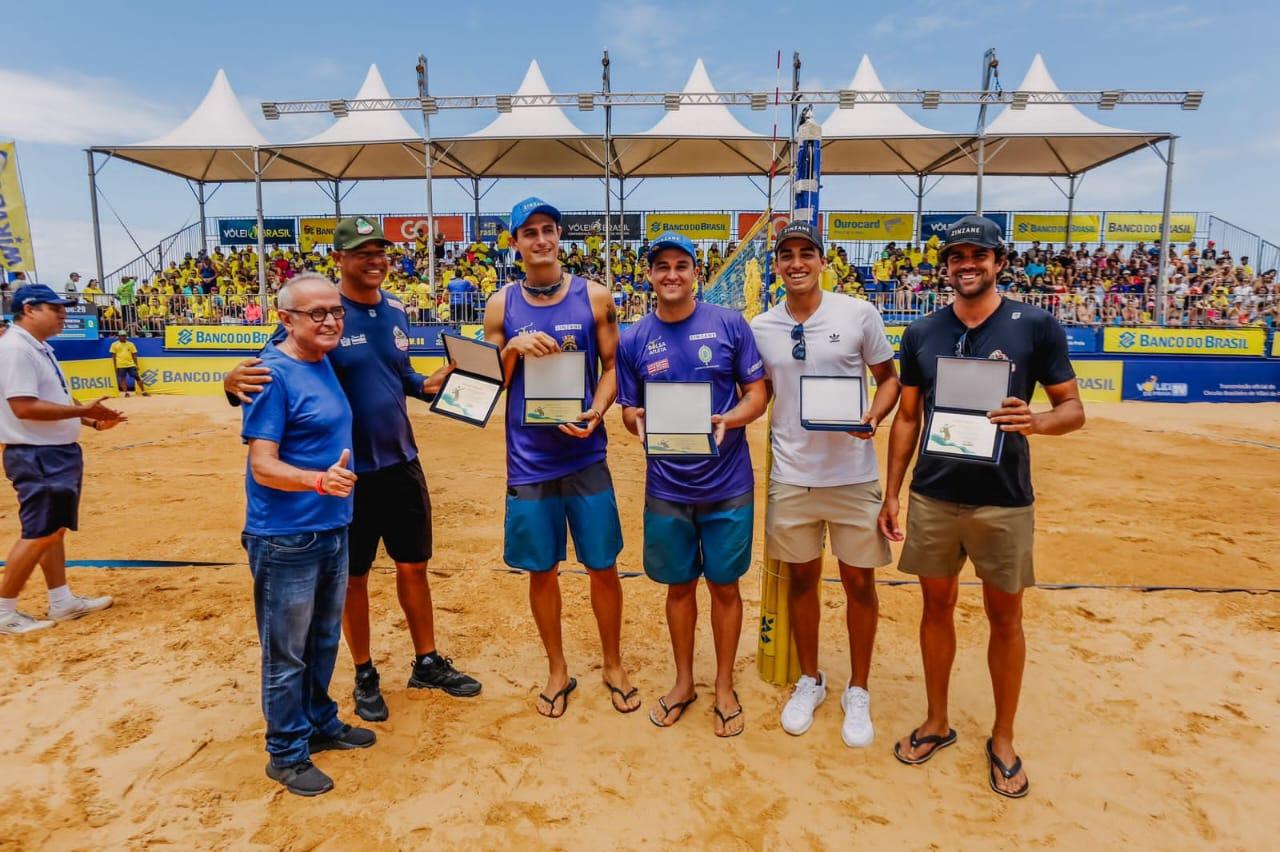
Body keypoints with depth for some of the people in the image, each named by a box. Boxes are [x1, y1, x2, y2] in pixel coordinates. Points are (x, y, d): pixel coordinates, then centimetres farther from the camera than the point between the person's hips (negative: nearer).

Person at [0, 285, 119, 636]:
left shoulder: (41, 348, 14)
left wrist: (93, 420, 9)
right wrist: (83, 410, -25)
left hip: (59, 452, 10)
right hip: (37, 457, -10)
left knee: (54, 529, 15)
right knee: (38, 535, -4)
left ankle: (61, 602, 24)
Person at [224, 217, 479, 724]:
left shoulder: (396, 310, 5)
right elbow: (272, 370, -12)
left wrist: (428, 385, -2)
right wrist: (235, 381, -34)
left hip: (402, 462, 5)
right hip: (348, 470, -5)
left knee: (413, 566, 15)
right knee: (354, 576, 10)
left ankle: (428, 663, 32)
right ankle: (365, 676, 29)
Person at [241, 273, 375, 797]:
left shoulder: (324, 364, 8)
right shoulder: (273, 374, -17)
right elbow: (262, 465, -22)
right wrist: (320, 480, -37)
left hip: (332, 529, 8)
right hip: (286, 538, -8)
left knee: (324, 640, 22)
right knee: (286, 653, 7)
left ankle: (321, 724, 40)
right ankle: (287, 754, 25)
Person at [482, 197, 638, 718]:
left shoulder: (595, 297, 0)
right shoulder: (501, 305, 2)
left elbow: (611, 366, 3)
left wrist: (596, 412, -15)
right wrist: (513, 349, -14)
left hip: (586, 456, 0)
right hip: (528, 463, 1)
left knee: (603, 566, 7)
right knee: (541, 571, 11)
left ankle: (613, 666, 30)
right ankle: (557, 671, 31)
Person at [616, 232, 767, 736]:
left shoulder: (729, 325, -4)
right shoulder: (634, 340, 1)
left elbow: (757, 394, -2)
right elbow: (628, 411, 6)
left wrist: (729, 420, -22)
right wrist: (640, 423, -17)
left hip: (728, 484, -1)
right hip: (666, 487, 2)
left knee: (725, 585, 10)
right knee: (679, 585, 15)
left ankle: (724, 686, 31)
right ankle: (683, 682, 35)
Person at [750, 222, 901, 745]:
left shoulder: (859, 314, -4)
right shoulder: (760, 327, 3)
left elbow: (889, 377, 3)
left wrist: (875, 415, -16)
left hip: (852, 475, -2)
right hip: (790, 477, 2)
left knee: (860, 583, 8)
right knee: (801, 580, 14)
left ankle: (857, 691, 28)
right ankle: (810, 681, 34)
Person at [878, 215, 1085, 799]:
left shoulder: (1036, 326, -5)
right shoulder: (921, 333, 3)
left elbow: (1073, 409, -2)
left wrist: (1035, 421, -25)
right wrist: (891, 492, 5)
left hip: (1003, 501, -2)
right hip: (933, 497, 3)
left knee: (1005, 616, 10)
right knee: (937, 605, 13)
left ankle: (1003, 739, 29)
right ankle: (937, 723, 31)